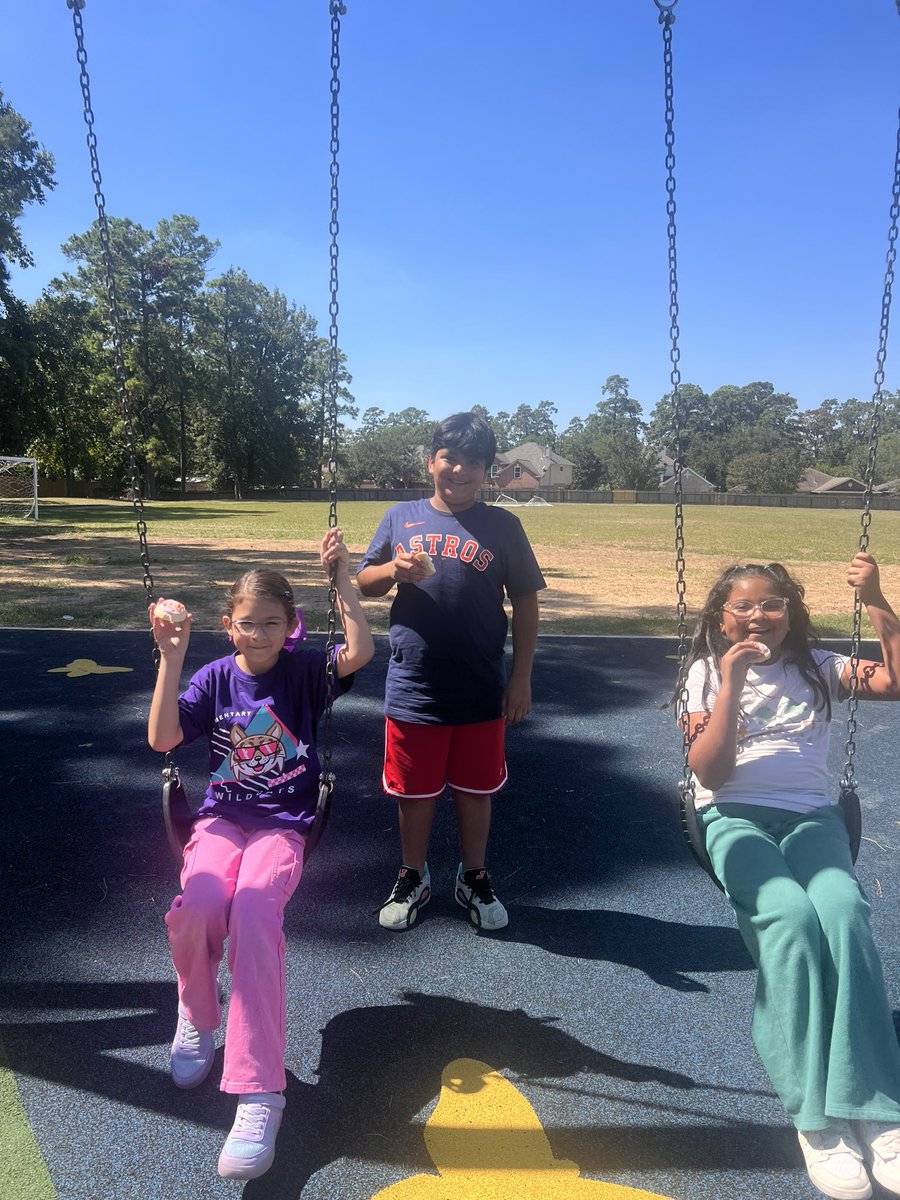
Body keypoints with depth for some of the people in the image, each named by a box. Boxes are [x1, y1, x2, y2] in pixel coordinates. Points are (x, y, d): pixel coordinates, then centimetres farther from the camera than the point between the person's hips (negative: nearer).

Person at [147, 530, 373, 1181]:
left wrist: (342, 577, -18)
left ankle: (260, 1090, -23)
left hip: (284, 824, -2)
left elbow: (360, 652, -18)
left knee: (253, 910, -32)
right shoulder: (215, 678, 5)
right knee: (197, 906, -29)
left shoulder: (305, 669, 1)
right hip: (223, 817, 2)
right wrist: (172, 657, -16)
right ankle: (197, 1015, 6)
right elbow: (162, 738, -8)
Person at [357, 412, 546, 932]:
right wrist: (394, 569, -14)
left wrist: (522, 678, -2)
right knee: (415, 791, 14)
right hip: (413, 689, 1)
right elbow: (365, 582, 8)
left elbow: (525, 603, 2)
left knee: (476, 789, 15)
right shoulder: (401, 518, 3)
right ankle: (413, 878, 36)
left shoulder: (502, 526, 0)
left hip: (481, 692, 0)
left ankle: (474, 878, 37)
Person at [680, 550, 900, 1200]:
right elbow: (710, 770, -5)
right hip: (736, 818, -1)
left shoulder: (817, 667, 13)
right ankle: (816, 1116, -21)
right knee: (791, 915, -31)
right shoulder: (707, 673, 8)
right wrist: (733, 681, -11)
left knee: (843, 909, -31)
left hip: (812, 816, 2)